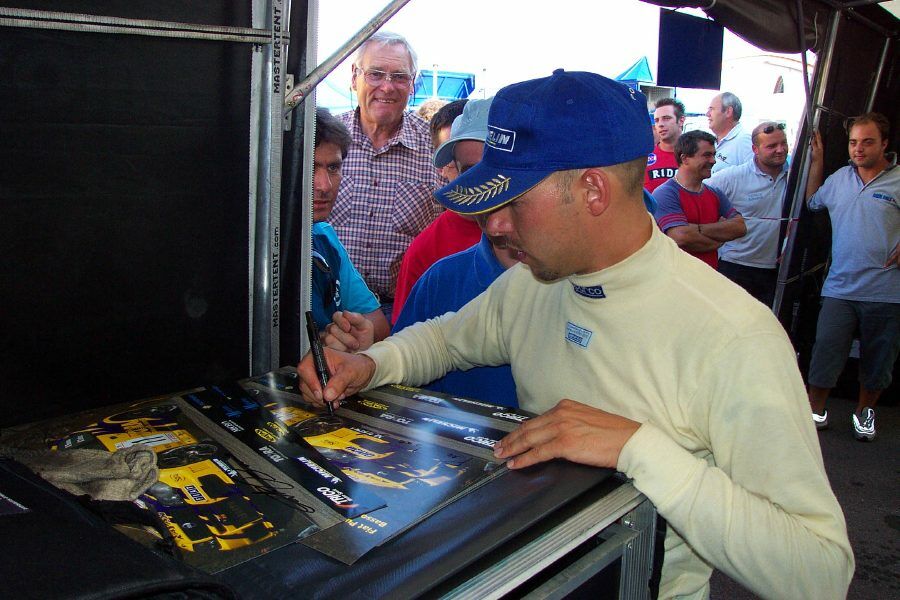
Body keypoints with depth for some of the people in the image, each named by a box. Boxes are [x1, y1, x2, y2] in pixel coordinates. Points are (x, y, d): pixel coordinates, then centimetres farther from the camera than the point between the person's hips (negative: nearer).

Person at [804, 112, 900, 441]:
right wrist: (816, 161, 18)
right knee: (825, 353, 2)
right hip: (840, 288, 3)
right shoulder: (839, 178, 9)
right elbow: (813, 201, 27)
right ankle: (816, 410, 19)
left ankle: (864, 411, 32)